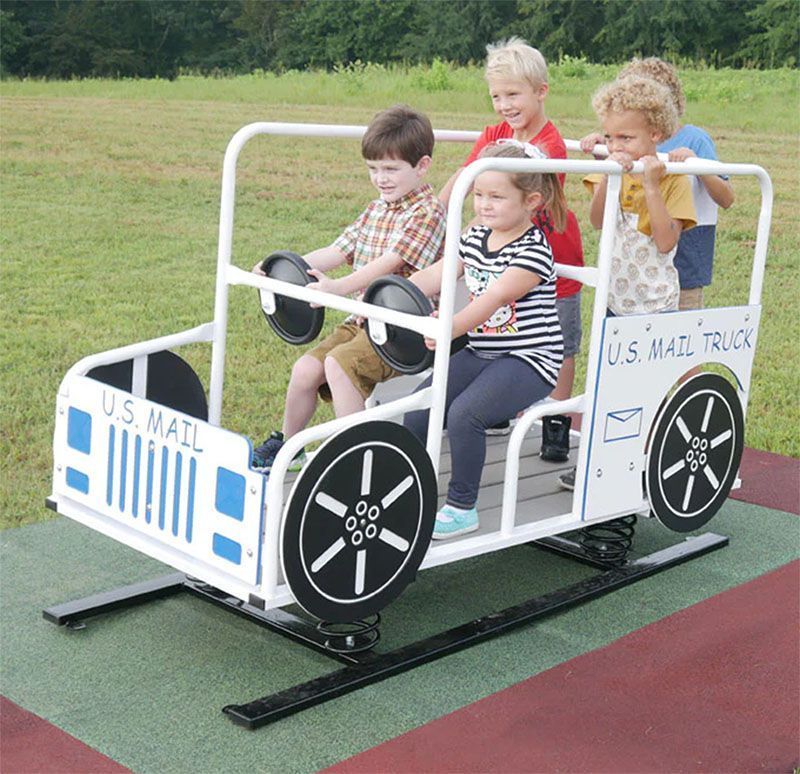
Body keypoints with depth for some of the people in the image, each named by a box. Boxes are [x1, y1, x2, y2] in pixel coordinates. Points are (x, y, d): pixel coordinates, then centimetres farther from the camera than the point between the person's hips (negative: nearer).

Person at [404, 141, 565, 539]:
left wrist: (449, 328, -43)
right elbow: (433, 275, 4)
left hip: (529, 359, -7)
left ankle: (462, 507, -11)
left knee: (464, 413, -27)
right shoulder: (475, 238, 10)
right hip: (480, 352, 8)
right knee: (417, 412, -9)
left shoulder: (533, 252, -16)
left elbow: (493, 299, -29)